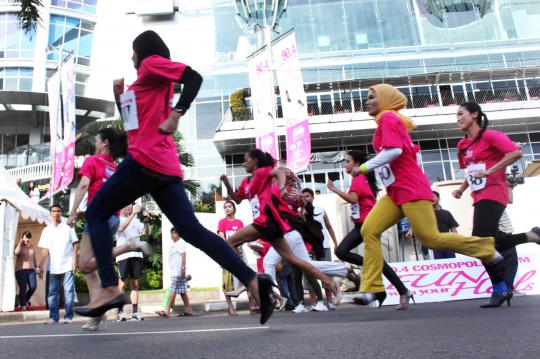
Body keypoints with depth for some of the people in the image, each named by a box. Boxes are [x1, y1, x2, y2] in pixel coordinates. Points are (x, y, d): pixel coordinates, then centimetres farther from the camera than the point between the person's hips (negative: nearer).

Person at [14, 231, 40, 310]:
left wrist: (36, 266, 13)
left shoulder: (32, 246, 14)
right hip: (20, 270, -4)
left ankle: (26, 300, 20)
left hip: (31, 269, 4)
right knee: (23, 288, -9)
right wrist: (20, 242, -15)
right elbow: (16, 252, -23)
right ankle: (22, 305, 7)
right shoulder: (19, 245, -1)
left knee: (33, 287, -7)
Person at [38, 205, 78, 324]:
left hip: (67, 265, -2)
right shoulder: (47, 230, 10)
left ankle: (68, 316, 2)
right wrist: (41, 266, 1)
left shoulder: (68, 227, 5)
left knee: (69, 292, -3)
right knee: (52, 293, 3)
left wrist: (74, 259, -7)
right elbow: (45, 250, 7)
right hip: (54, 267, 3)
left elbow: (74, 244, 4)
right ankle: (53, 317, 10)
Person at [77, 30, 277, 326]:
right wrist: (120, 96, 24)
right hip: (166, 166, 9)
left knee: (96, 214, 5)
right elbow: (135, 124, 33)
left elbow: (194, 77, -12)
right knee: (192, 230, -2)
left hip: (145, 160, -9)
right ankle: (253, 281, -11)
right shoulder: (147, 83, 29)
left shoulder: (152, 63, 4)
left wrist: (176, 114, -22)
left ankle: (109, 289, -5)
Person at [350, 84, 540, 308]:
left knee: (431, 238, -11)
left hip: (410, 189, -9)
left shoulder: (388, 117, -7)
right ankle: (373, 288, -4)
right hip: (397, 191, 10)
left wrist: (364, 167, -15)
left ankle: (493, 246, 6)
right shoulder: (389, 120, 20)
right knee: (369, 230, -4)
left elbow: (394, 150, -22)